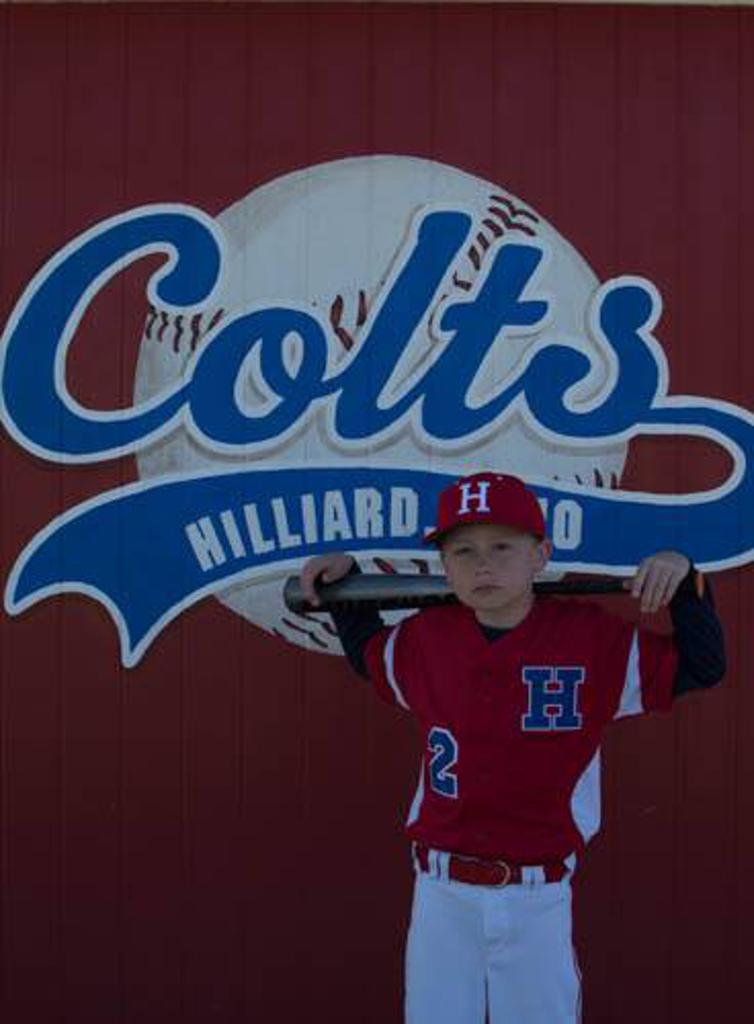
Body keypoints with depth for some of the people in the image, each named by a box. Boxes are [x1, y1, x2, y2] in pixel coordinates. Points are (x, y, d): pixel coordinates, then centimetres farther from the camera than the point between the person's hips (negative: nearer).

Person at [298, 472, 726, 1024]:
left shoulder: (592, 639, -9)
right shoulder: (423, 640, -2)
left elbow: (703, 666, -4)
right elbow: (367, 651, 20)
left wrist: (684, 580, -17)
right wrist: (343, 577, 8)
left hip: (539, 899, -2)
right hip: (441, 894, 2)